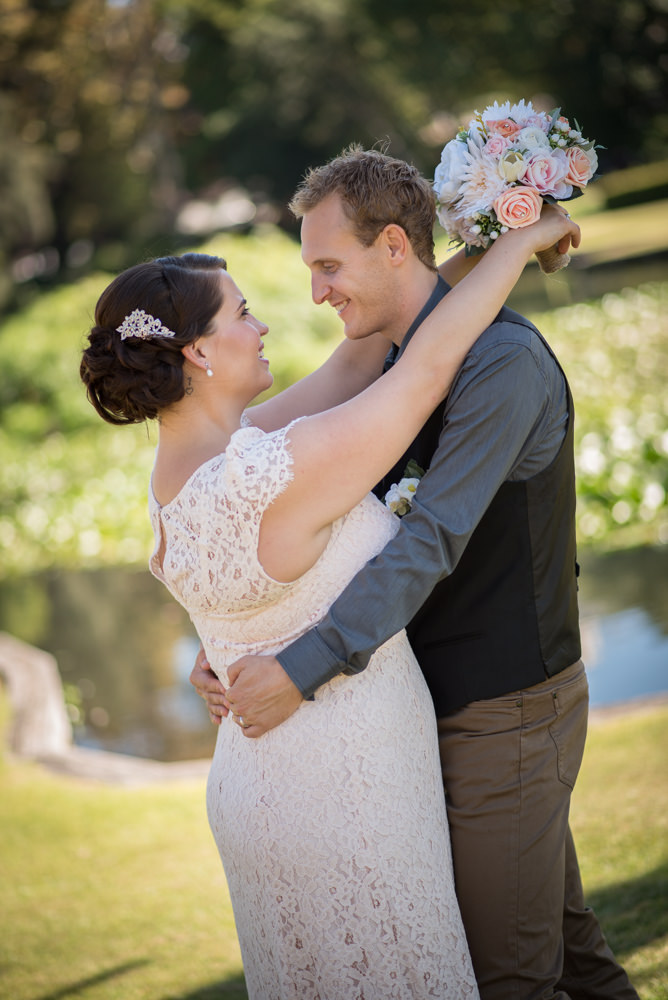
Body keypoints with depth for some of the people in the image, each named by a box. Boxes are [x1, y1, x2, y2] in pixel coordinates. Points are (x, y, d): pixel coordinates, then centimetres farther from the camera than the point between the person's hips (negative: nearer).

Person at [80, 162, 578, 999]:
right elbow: (429, 365, -21)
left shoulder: (185, 467, -1)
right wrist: (523, 240, -7)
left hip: (262, 781, 9)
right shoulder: (275, 478, -28)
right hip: (342, 799, -9)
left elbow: (350, 370, 5)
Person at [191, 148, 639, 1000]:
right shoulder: (397, 366, 9)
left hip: (505, 712, -8)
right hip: (459, 699, 8)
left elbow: (433, 540, -27)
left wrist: (303, 670, -29)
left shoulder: (504, 360, -20)